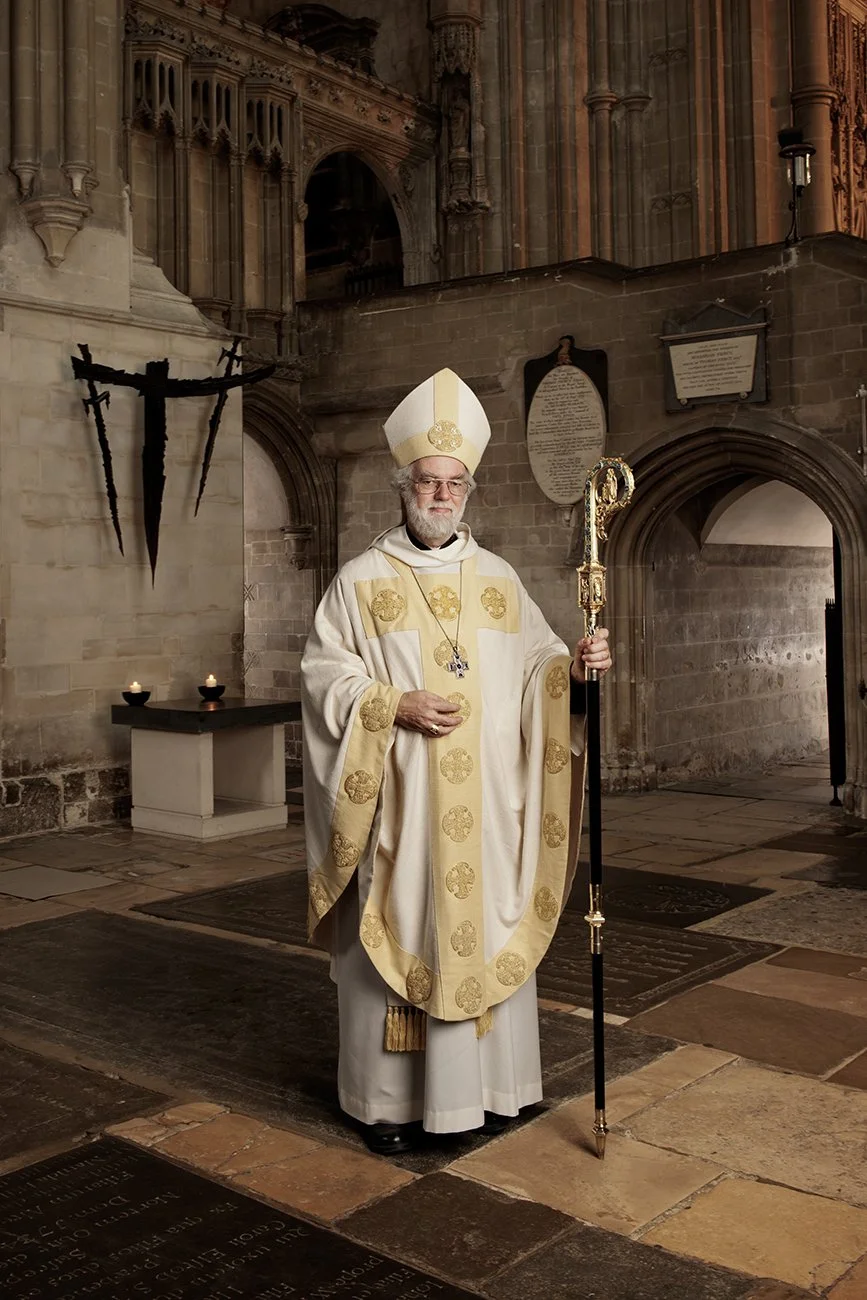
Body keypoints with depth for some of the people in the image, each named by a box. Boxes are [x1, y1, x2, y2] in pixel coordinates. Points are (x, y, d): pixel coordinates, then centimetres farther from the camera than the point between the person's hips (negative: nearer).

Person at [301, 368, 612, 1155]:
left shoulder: (498, 579, 10)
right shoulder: (362, 580, 1)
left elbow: (535, 665, 9)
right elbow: (323, 676, -2)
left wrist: (574, 667, -12)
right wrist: (396, 706, -16)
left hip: (486, 806, 3)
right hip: (399, 806, -3)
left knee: (486, 935, 9)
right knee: (395, 938, 1)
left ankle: (485, 1084, 24)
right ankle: (389, 1097, 15)